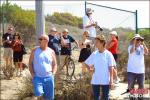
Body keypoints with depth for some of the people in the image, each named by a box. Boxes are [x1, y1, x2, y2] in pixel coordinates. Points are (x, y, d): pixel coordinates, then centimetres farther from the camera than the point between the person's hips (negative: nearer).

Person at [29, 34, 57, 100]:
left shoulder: (51, 52, 5)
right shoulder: (35, 51, 3)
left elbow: (54, 65, 11)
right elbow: (30, 63, 5)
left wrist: (53, 74, -3)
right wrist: (33, 74, -5)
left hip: (49, 78, 2)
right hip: (37, 77, -1)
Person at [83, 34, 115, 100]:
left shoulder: (108, 54, -5)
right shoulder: (94, 54, 4)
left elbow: (111, 68, -4)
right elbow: (86, 63, 14)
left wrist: (111, 80, -8)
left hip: (105, 81, -3)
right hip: (95, 80, 3)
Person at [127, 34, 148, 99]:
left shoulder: (142, 47, 1)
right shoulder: (131, 47, -6)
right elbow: (132, 51, -28)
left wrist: (143, 43, -16)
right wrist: (134, 43, -23)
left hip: (141, 70, 3)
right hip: (131, 70, -2)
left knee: (141, 86, 11)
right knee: (131, 85, 7)